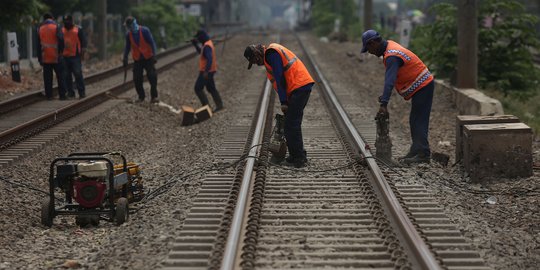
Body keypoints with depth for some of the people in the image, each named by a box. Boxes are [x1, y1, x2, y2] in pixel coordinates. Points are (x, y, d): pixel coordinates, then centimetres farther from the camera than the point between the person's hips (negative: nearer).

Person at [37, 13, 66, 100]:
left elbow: (38, 44, 11)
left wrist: (39, 58, 15)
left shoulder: (40, 29, 8)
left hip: (45, 58, 3)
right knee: (60, 76, 4)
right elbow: (61, 40, -15)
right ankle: (62, 95, 3)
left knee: (47, 77, 5)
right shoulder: (56, 27, -3)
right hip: (56, 57, -3)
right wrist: (60, 51, -1)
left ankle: (49, 95, 3)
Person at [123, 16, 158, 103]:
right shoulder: (128, 35, -2)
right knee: (137, 79, -2)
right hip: (137, 59, 3)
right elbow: (127, 47, 10)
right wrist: (125, 58, 6)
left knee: (152, 77, -8)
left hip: (148, 58, -3)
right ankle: (141, 97, 11)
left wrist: (154, 55, -15)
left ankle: (154, 97, -1)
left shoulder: (144, 31, -13)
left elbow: (152, 43, -10)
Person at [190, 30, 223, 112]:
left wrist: (206, 71, -38)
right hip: (210, 70, 10)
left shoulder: (207, 46, -22)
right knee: (211, 88, 16)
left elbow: (209, 58, -32)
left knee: (198, 88, -4)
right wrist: (195, 44, 14)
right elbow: (201, 52, 26)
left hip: (206, 71, -10)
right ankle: (219, 105, 15)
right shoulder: (209, 43, 11)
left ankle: (206, 105, -4)